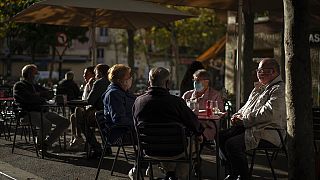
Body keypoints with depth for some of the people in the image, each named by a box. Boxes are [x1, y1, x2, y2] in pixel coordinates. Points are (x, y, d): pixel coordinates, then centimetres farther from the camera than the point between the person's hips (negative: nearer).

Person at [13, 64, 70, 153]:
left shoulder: (36, 85, 26)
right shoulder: (19, 86, 2)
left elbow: (49, 94, 17)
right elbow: (29, 98, -15)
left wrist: (39, 94, -1)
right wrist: (42, 98, -2)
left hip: (43, 111, 8)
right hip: (29, 113, -8)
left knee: (65, 122, -7)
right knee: (47, 124, -36)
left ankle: (46, 143, -3)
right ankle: (39, 144, -8)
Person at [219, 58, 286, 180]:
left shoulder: (279, 89, -12)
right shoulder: (259, 87, 20)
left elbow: (268, 113, -24)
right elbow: (248, 106, 27)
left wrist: (244, 120, -18)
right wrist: (238, 115, 4)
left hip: (268, 133, -10)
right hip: (251, 127, 10)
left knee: (232, 144, -26)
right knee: (222, 136, 2)